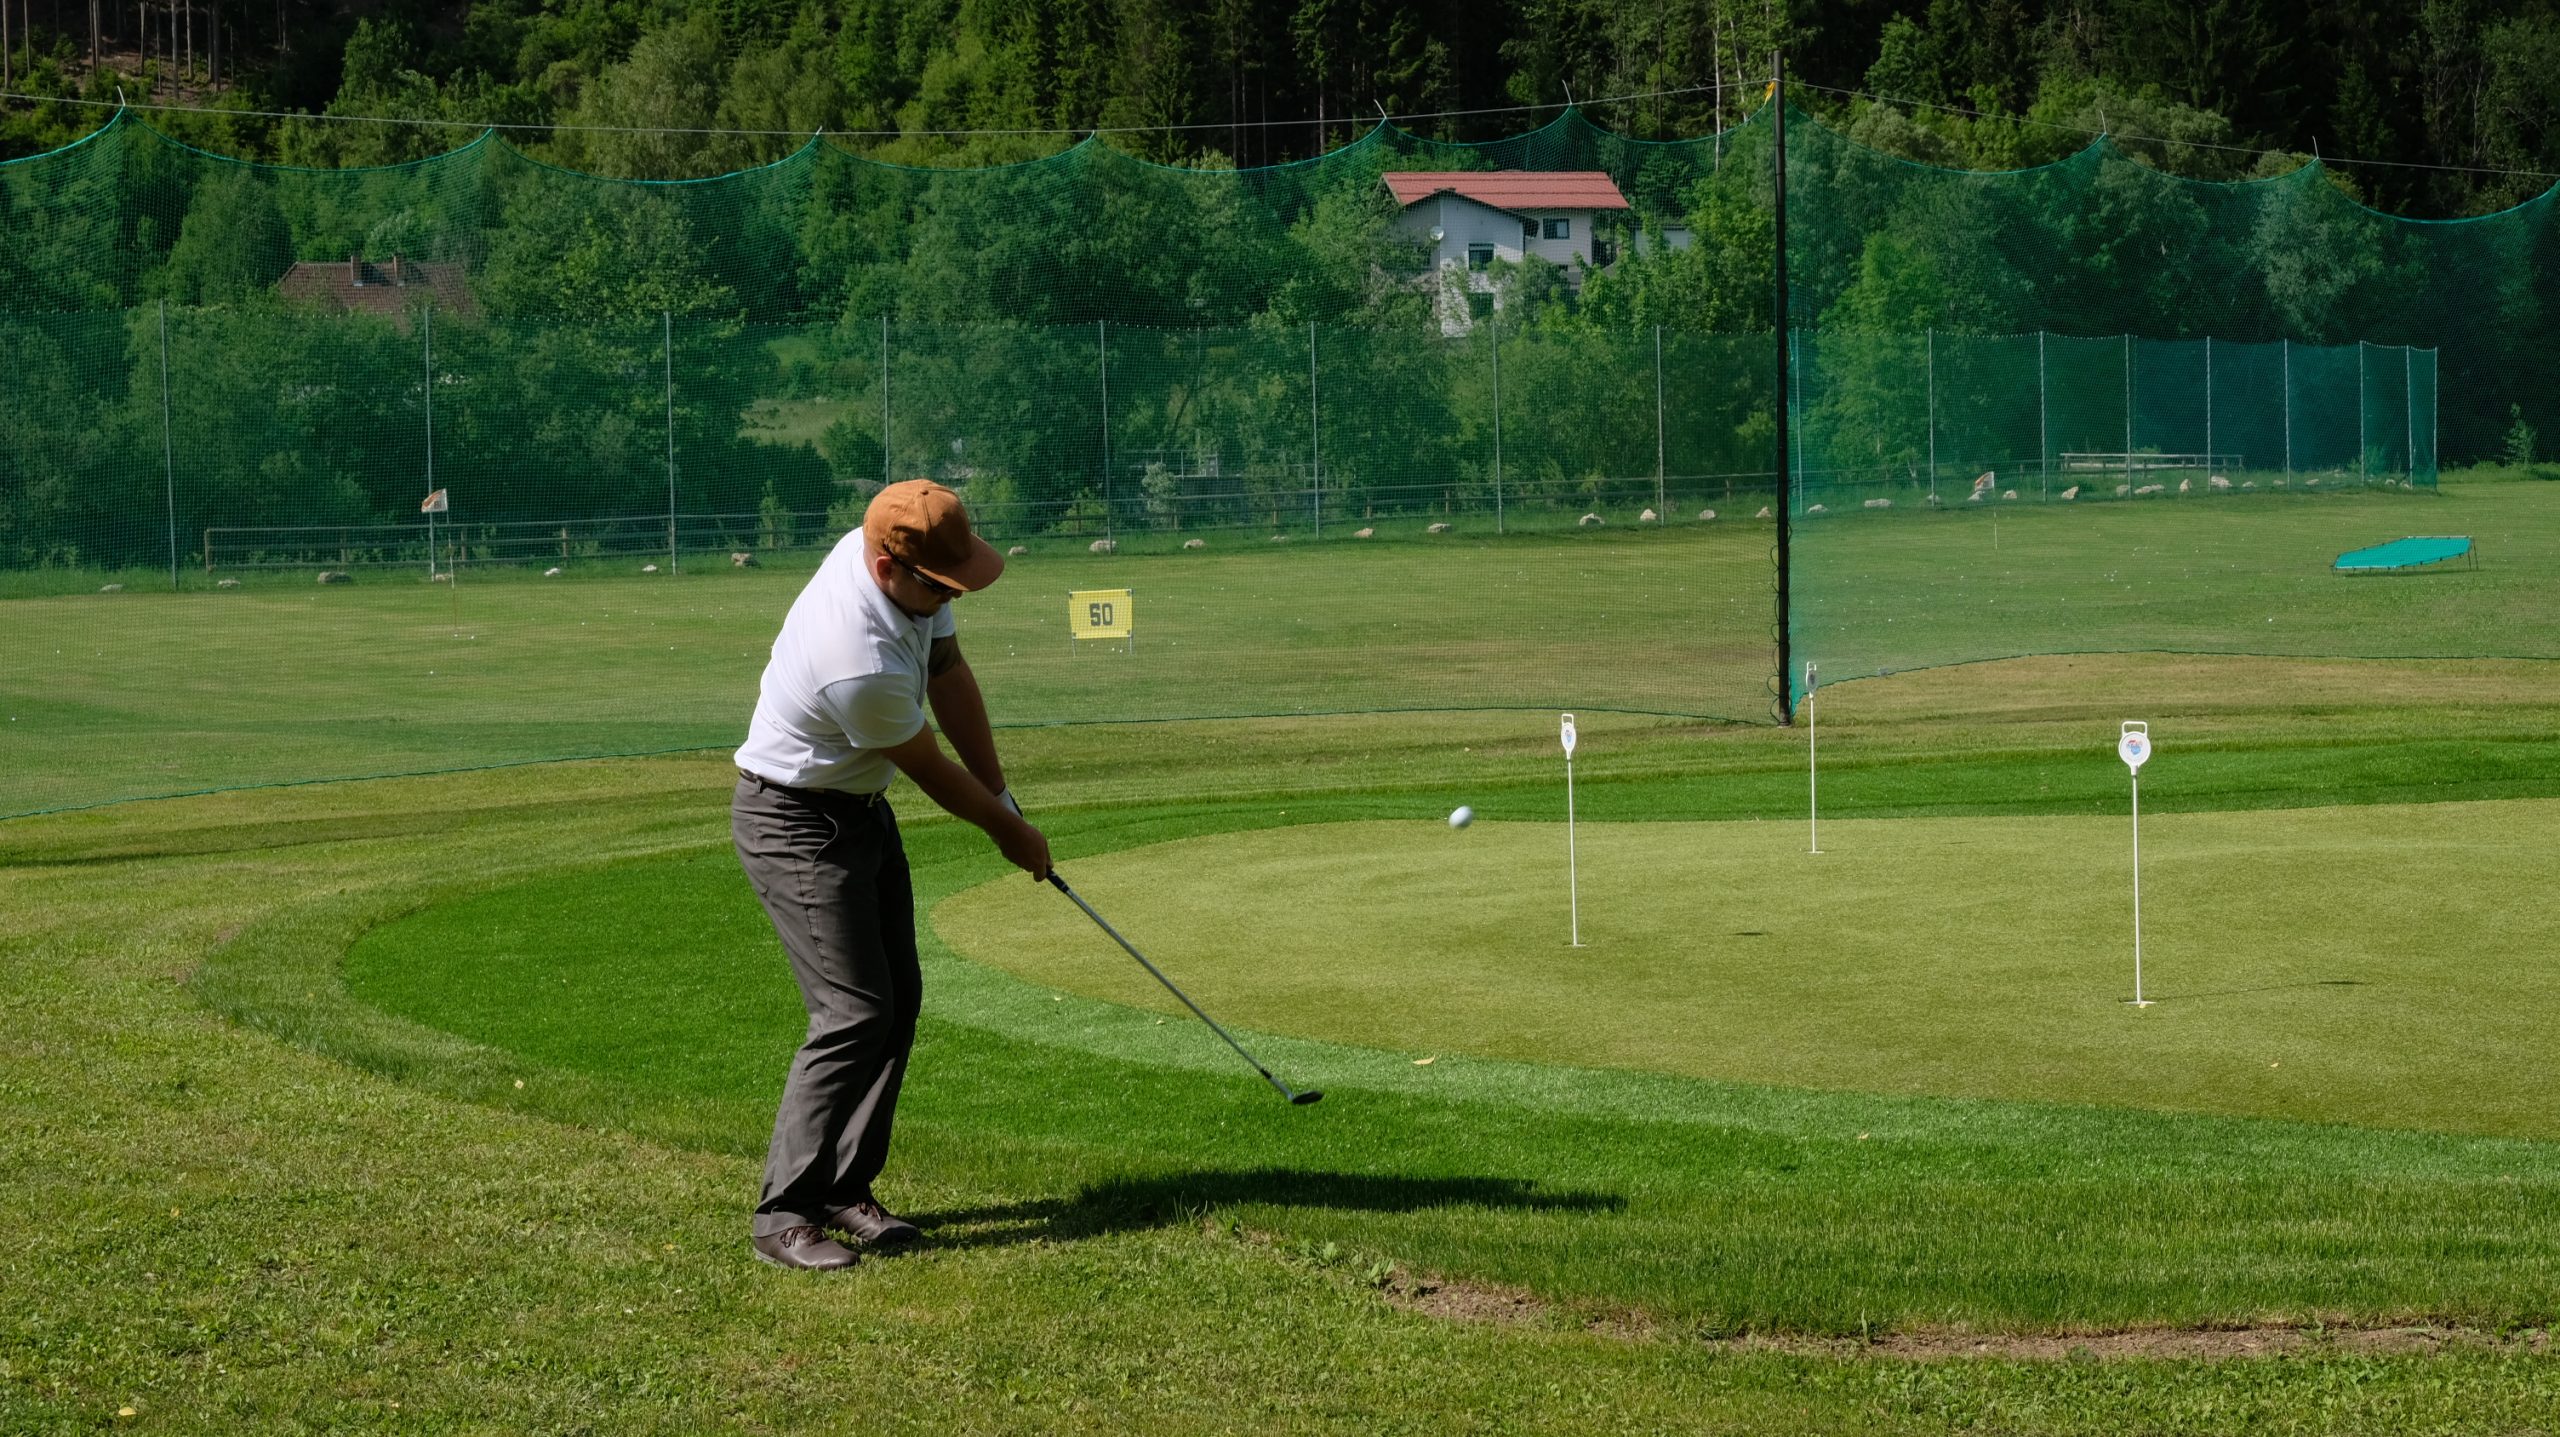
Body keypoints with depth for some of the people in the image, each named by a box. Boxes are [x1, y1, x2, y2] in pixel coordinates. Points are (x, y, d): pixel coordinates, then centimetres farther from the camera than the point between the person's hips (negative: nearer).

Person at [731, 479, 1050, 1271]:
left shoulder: (906, 563, -10)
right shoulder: (861, 664, -35)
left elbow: (949, 675, 7)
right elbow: (932, 770, -17)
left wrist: (1000, 792, 7)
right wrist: (1008, 830, 0)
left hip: (860, 807, 9)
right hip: (796, 824, -9)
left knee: (897, 999, 7)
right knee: (854, 1012, -16)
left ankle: (845, 1188, 14)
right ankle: (784, 1213, -12)